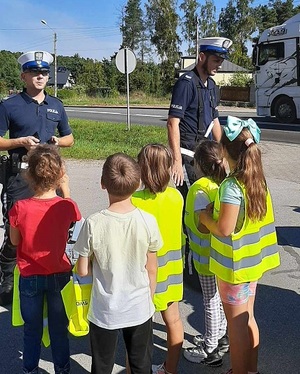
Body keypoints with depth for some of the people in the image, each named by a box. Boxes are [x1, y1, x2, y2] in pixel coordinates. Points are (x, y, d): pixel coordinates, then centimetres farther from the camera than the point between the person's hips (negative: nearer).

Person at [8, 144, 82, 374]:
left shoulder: (20, 208, -21)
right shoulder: (67, 206, -20)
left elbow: (14, 241, -6)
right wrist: (66, 191, 4)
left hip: (30, 277, 0)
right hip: (59, 276, 1)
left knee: (32, 329, 20)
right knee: (59, 328, 19)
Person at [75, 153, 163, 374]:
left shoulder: (93, 224, -19)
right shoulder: (148, 221, -15)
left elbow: (82, 271, -10)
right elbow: (151, 270, -5)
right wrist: (149, 301, 10)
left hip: (104, 312, -1)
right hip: (140, 309, 1)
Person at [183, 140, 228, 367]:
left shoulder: (202, 189, -22)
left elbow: (203, 227, -27)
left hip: (208, 256, -6)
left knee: (212, 302, 6)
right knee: (222, 298, 22)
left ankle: (210, 351, 20)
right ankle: (221, 338, 41)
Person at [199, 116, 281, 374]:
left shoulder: (231, 186, -24)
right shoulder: (258, 180, 1)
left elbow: (224, 229, -24)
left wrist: (205, 217, -6)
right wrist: (218, 209, 9)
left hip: (235, 265, -8)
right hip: (252, 261, 8)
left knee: (236, 324, 8)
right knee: (248, 319, 21)